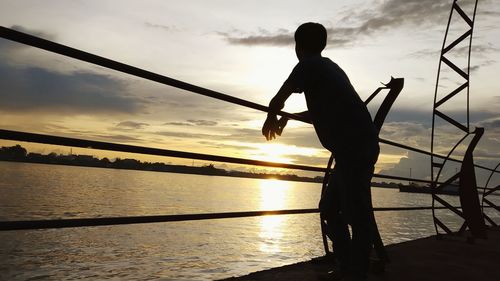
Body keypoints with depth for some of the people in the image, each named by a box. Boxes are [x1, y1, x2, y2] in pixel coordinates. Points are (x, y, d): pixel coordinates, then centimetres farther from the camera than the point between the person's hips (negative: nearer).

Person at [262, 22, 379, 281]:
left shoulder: (309, 66, 0)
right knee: (330, 207, 15)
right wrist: (287, 118, 38)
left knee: (356, 214, -8)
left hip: (354, 147, -9)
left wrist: (271, 119, 19)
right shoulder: (329, 67, 26)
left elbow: (277, 101, -2)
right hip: (358, 146, 9)